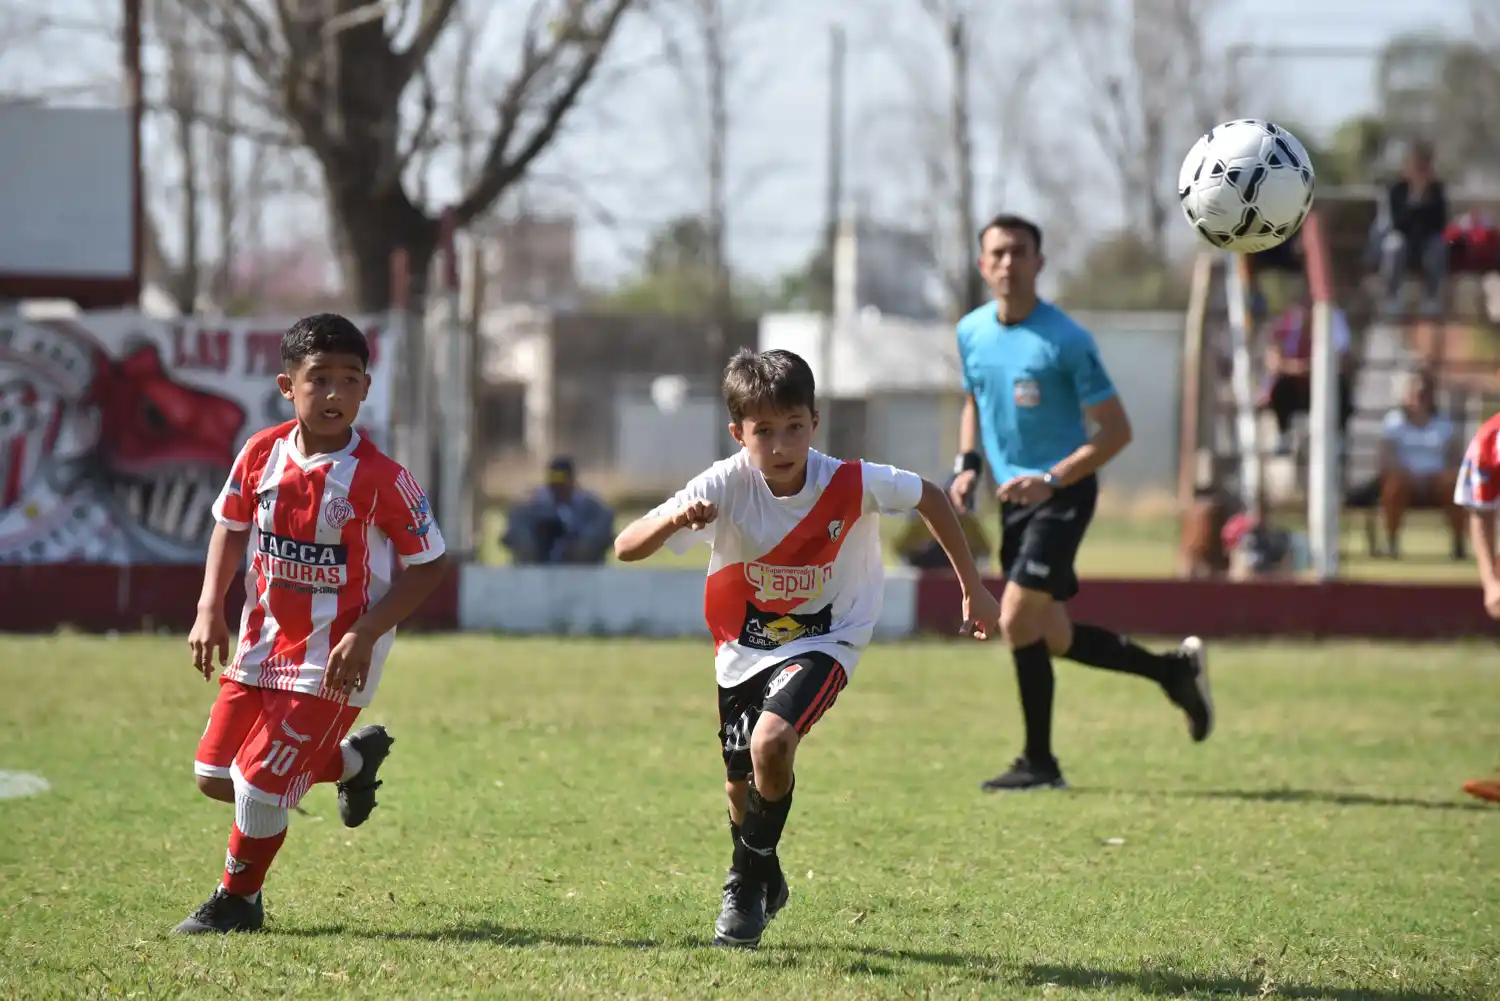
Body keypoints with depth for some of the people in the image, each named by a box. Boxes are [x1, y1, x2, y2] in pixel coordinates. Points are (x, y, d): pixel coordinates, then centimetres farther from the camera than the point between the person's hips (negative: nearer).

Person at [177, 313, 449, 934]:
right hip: (261, 645, 6)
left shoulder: (380, 479, -18)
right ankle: (352, 758, 30)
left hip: (331, 658, -6)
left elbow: (427, 565, -10)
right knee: (215, 776, 9)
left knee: (260, 783, -9)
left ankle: (238, 901, 18)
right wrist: (210, 609, 0)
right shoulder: (261, 454, -5)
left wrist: (365, 633, -19)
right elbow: (231, 527, 12)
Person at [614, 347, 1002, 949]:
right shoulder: (725, 486, -24)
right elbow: (626, 548, -30)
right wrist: (674, 520, -51)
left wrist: (973, 587, 3)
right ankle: (765, 884, 46)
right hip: (743, 646, 3)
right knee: (743, 786, 12)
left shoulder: (851, 484, -24)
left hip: (822, 641, -3)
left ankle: (748, 883, -4)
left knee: (771, 743, -28)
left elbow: (930, 497, -3)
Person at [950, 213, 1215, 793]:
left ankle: (1039, 763, -5)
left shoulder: (1065, 340, -15)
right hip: (1014, 496, 7)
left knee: (1016, 617, -17)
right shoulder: (971, 332, 4)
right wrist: (967, 466, 5)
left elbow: (1116, 430, -12)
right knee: (1050, 637, 11)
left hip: (1062, 493, -7)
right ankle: (1177, 669, 30)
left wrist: (1051, 481, -22)